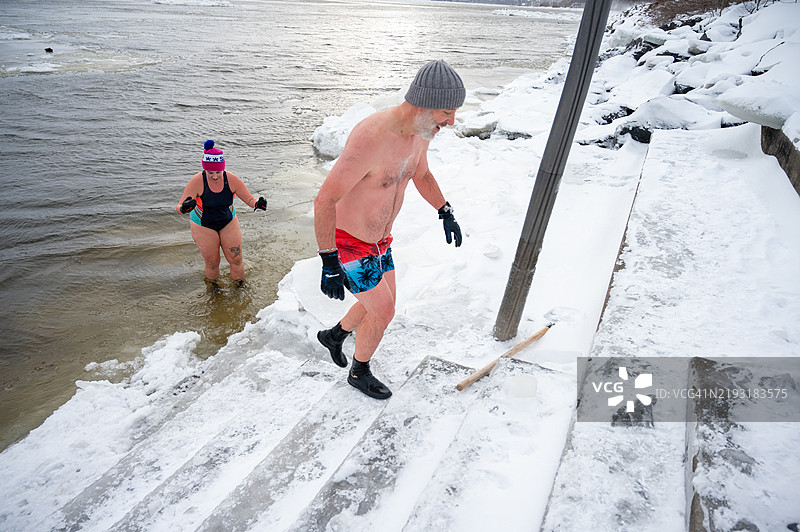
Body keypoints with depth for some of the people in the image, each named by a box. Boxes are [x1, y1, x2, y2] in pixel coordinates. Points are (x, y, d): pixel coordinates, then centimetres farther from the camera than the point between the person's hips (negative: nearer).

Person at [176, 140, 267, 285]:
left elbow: (250, 199, -13)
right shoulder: (197, 181, -27)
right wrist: (184, 208, -57)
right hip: (203, 226, -2)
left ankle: (240, 286, 33)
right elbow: (179, 207, -32)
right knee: (212, 264, 6)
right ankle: (212, 286, 38)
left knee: (236, 260, 5)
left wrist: (257, 203, -37)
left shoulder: (231, 180, -21)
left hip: (229, 222, 2)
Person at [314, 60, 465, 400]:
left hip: (379, 238, 8)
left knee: (383, 303, 21)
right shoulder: (371, 138, -35)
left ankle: (334, 335, 49)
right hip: (348, 244, -8)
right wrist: (329, 264, -30)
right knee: (383, 312, 4)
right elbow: (324, 201, -31)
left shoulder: (421, 131, -6)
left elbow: (422, 174, 17)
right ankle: (359, 373, 33)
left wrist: (446, 213, 17)